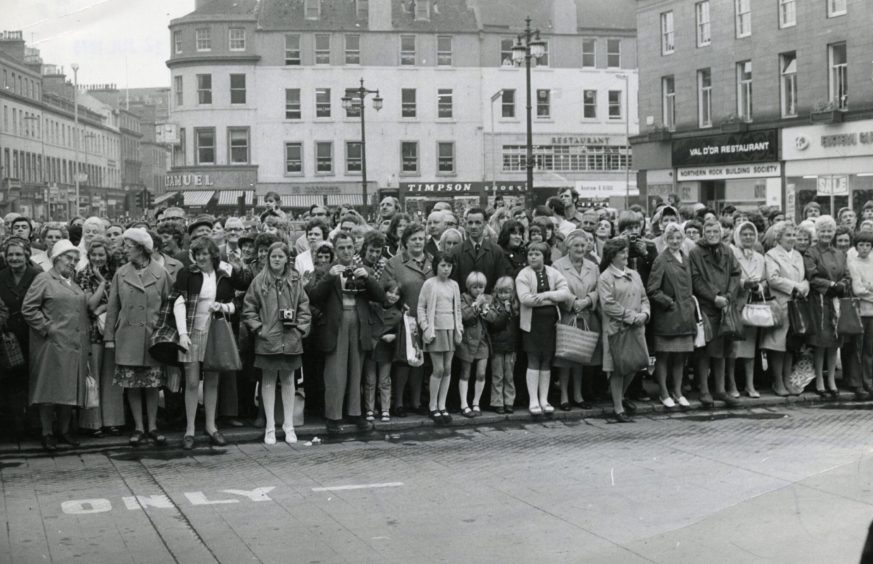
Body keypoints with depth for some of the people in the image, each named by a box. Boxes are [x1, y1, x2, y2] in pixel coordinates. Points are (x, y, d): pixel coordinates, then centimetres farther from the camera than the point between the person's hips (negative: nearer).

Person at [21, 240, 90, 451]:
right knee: (49, 389, -3)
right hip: (53, 345, -6)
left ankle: (65, 430, 17)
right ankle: (47, 433, 4)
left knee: (70, 390, 8)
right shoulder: (44, 280, -2)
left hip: (75, 346, 6)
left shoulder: (76, 283, 18)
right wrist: (47, 328, -12)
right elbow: (28, 309, -8)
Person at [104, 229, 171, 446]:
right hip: (127, 338, 1)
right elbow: (112, 307, 6)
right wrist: (109, 337, 3)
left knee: (152, 385, 4)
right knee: (131, 385, 3)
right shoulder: (121, 274, 3)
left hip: (153, 337, -1)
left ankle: (152, 427, 14)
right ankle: (138, 427, 12)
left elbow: (170, 305, 3)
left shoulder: (161, 274, -1)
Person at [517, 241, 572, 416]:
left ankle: (544, 400, 13)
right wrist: (553, 299, -13)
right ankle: (533, 401, 1)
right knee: (534, 361, -3)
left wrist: (547, 295, -17)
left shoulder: (553, 274, 8)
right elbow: (524, 298, -16)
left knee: (547, 361, 7)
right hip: (532, 322, -3)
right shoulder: (523, 275, -2)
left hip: (550, 322, 3)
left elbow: (566, 293, -2)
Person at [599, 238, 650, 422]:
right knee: (618, 369, -2)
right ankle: (618, 408, 7)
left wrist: (644, 313, -4)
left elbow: (644, 298, 17)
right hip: (616, 329, -6)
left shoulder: (634, 274, 14)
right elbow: (608, 305, -14)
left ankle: (620, 396, 33)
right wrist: (632, 316, -15)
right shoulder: (605, 278, -6)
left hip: (636, 328, 6)